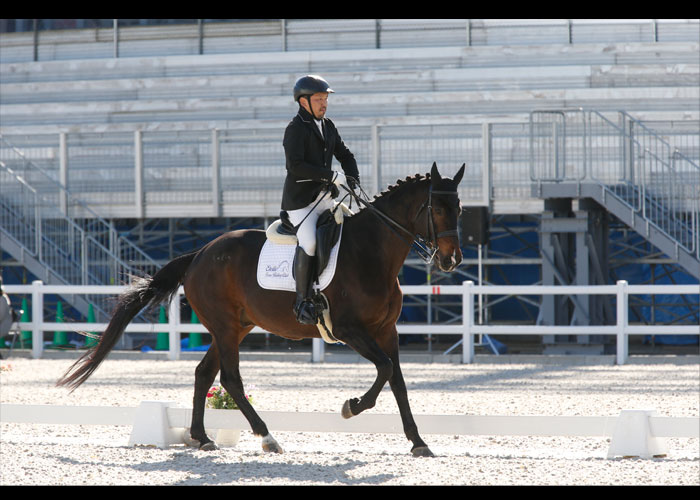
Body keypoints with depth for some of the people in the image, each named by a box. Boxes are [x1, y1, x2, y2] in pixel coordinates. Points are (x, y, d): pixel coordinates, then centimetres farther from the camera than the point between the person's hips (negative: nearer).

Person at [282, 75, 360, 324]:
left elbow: (345, 155, 21)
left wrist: (353, 178, 0)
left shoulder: (328, 126, 14)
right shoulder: (296, 128, -11)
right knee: (309, 241, -26)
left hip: (325, 198, 8)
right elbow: (296, 166, -22)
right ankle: (302, 301, -20)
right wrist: (332, 176, -23)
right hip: (300, 199, -8)